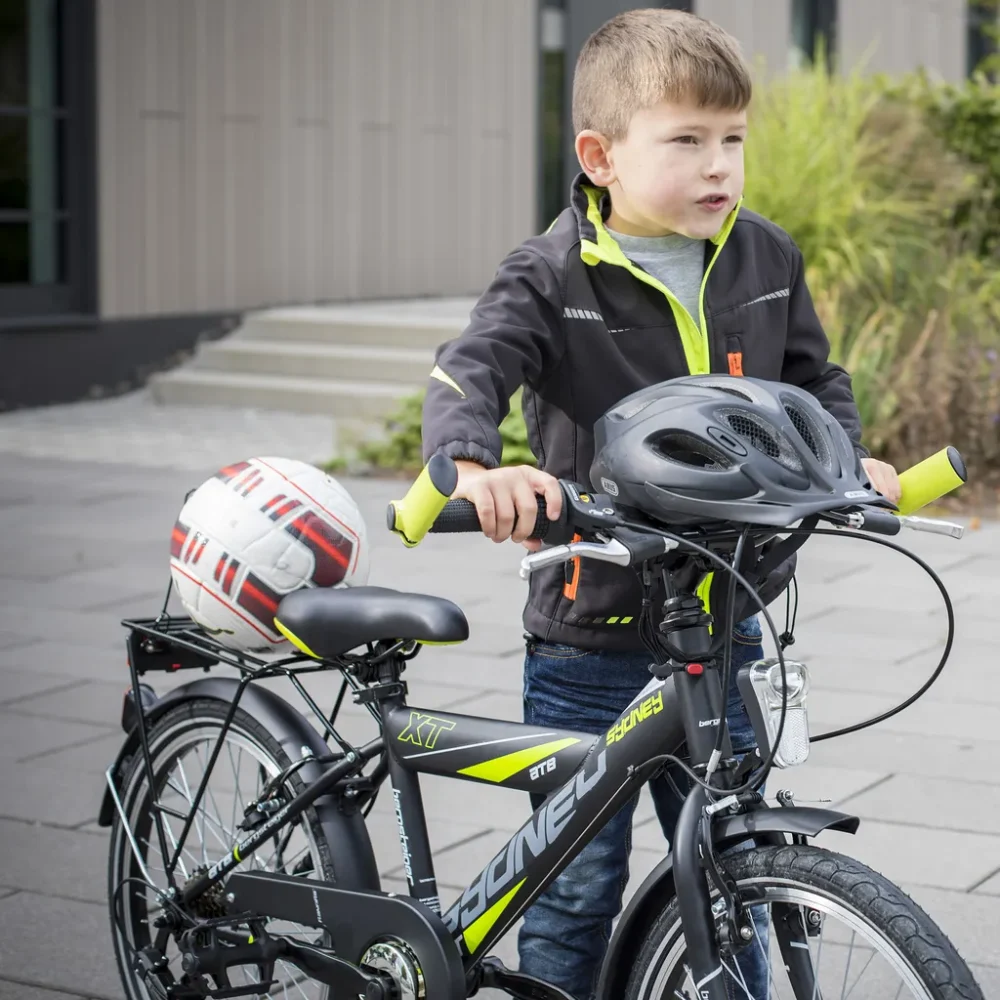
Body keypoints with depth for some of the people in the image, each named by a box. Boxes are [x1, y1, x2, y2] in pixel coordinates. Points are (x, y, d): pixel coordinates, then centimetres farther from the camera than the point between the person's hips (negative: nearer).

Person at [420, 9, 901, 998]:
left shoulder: (766, 259, 3)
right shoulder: (552, 278, -11)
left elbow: (813, 378, 16)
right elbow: (468, 371, -25)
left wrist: (849, 460, -3)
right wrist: (475, 465, -45)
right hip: (589, 641, -3)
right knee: (574, 889, 6)